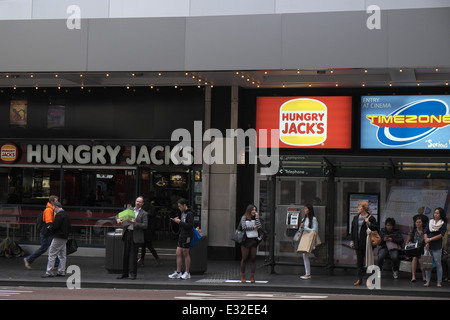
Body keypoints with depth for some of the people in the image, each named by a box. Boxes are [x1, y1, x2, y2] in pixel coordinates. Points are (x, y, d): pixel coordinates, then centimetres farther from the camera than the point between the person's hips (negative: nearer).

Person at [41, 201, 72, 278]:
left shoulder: (59, 215, -15)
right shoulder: (66, 215, 14)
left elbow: (54, 226, -20)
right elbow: (70, 228, 18)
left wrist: (49, 228, 0)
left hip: (58, 238, -9)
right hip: (65, 238, 9)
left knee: (52, 254, -5)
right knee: (62, 255, 12)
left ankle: (49, 272, -6)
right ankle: (61, 272, 14)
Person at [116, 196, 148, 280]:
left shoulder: (143, 213, 3)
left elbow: (145, 226, -6)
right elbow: (118, 215, 16)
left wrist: (135, 224, -19)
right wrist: (118, 219, -7)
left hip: (136, 236, -4)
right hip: (127, 234, 4)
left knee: (133, 255, -4)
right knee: (125, 254, 6)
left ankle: (133, 273, 4)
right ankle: (124, 273, 14)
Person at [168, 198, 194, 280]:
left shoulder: (190, 214, -14)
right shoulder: (183, 212, 14)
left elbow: (190, 225, -22)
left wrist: (180, 222, -19)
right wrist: (177, 219, 4)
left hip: (187, 236, -9)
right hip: (181, 235, 9)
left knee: (186, 254, -1)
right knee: (178, 254, 7)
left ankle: (187, 273, 8)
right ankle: (178, 273, 11)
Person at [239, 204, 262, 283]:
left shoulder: (255, 218, 12)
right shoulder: (244, 218, 1)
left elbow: (259, 228, -3)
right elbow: (244, 227, -13)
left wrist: (257, 217, -2)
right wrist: (253, 228, -5)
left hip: (254, 240, 4)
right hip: (246, 240, -4)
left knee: (253, 258, 2)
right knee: (244, 258, 0)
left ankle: (252, 277, 7)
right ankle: (242, 276, 8)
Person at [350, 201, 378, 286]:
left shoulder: (371, 218, -4)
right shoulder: (356, 218, 13)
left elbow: (376, 228, -9)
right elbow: (352, 230, 15)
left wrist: (368, 223, -18)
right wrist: (351, 240, 10)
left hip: (367, 243, -5)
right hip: (358, 243, 5)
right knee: (359, 262, 6)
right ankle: (359, 279, 9)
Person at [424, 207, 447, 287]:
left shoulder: (443, 224, 0)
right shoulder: (430, 222, 12)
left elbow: (441, 235, -8)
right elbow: (425, 233, 8)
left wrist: (430, 239, -9)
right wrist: (427, 242, -6)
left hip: (437, 247, -3)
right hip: (428, 246, 3)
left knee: (438, 264, -1)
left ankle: (439, 282, 5)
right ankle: (428, 281, 9)